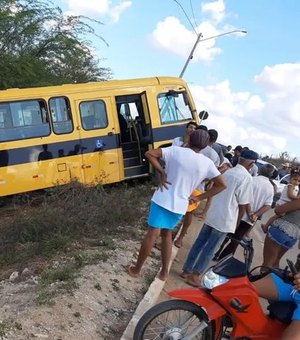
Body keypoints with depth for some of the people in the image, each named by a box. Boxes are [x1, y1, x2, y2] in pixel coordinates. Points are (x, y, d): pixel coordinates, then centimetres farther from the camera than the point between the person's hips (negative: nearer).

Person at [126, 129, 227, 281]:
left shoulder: (176, 150, -6)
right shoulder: (207, 163, 0)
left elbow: (149, 153, -10)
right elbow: (222, 185, 4)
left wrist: (162, 172, -7)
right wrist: (198, 198, 5)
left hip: (163, 200, -3)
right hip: (180, 205, 3)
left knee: (152, 234, 3)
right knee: (167, 233, 21)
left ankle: (136, 269, 16)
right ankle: (164, 272, 24)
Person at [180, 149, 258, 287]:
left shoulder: (227, 172, 8)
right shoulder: (247, 177, -14)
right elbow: (243, 205, -12)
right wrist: (237, 222, 1)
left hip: (211, 215, 7)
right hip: (225, 220, -7)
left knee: (199, 243, 14)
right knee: (210, 249, 3)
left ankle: (186, 270, 22)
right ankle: (194, 276, 9)